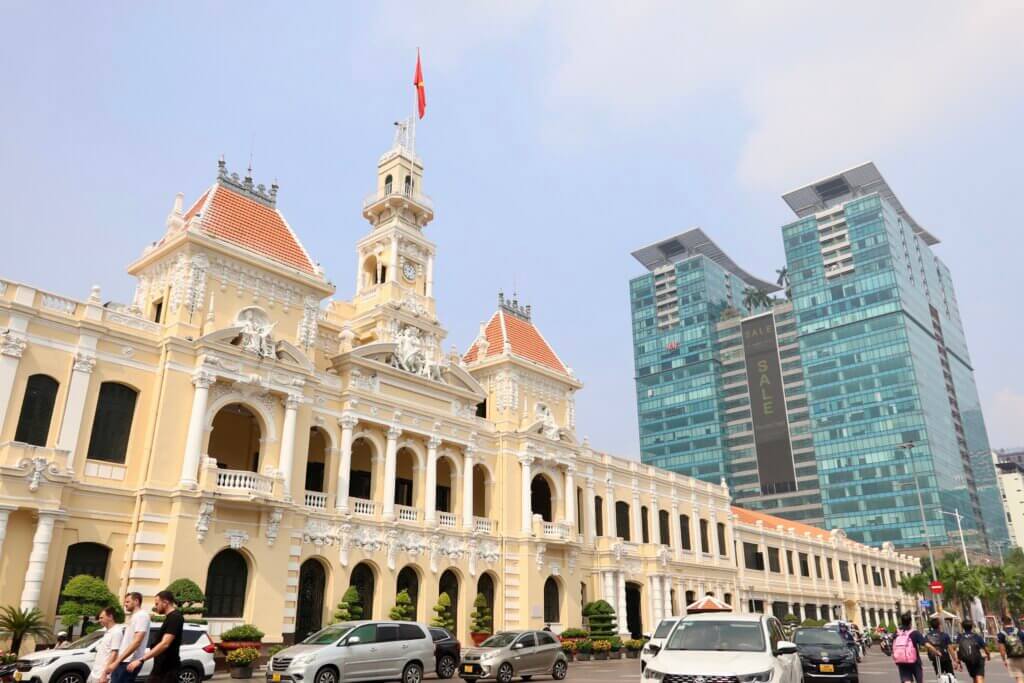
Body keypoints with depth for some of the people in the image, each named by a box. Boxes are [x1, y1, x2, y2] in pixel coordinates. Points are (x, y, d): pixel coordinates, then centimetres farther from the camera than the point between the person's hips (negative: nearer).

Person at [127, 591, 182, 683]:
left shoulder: (175, 618, -17)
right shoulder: (170, 618, 15)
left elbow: (165, 644, -27)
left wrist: (141, 660, -30)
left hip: (168, 671, -10)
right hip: (159, 669, 10)